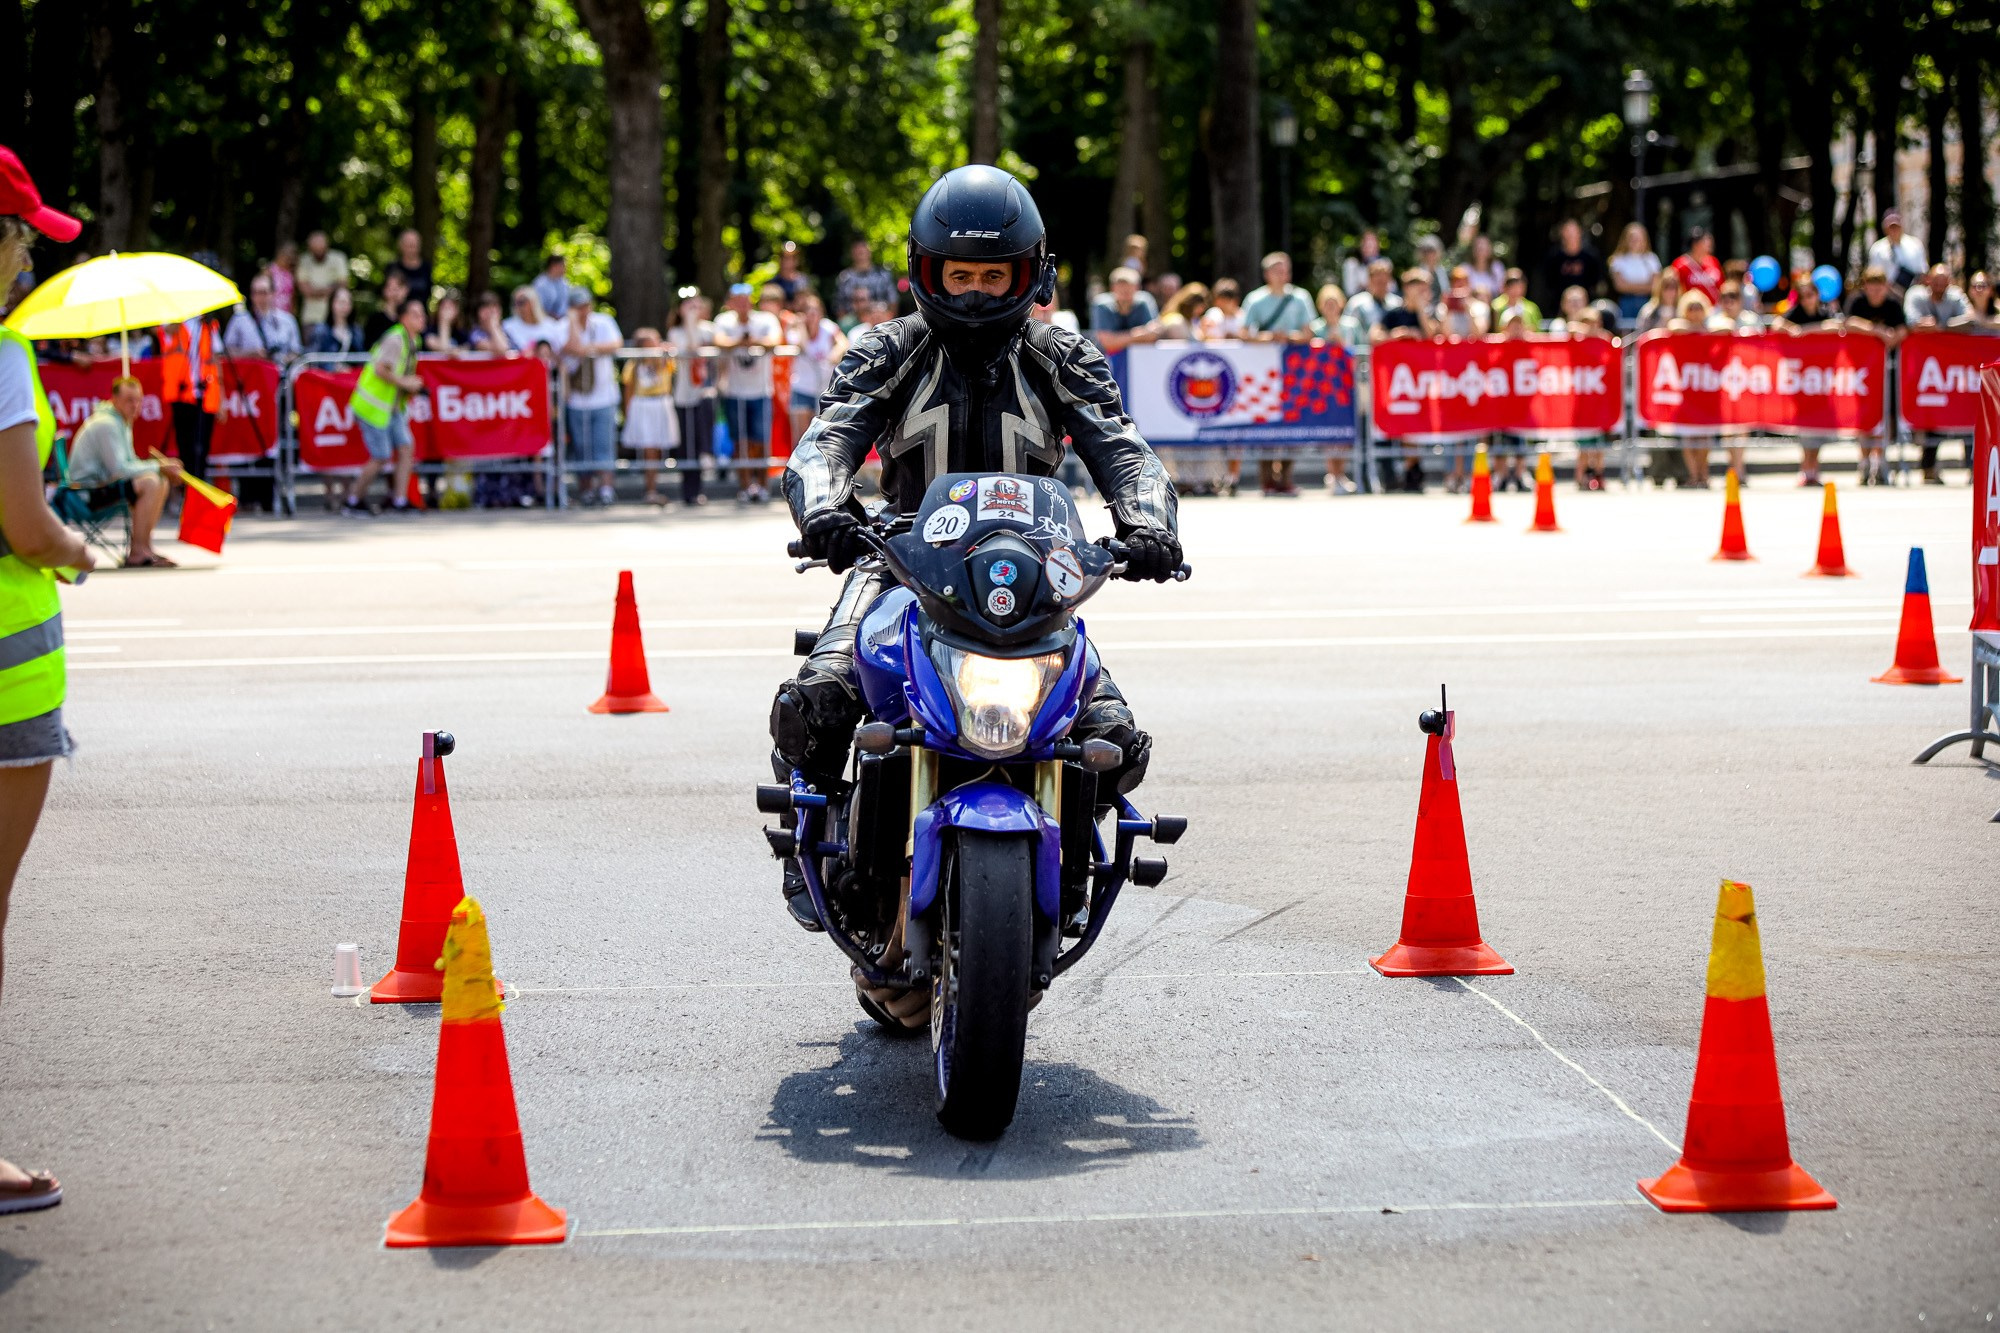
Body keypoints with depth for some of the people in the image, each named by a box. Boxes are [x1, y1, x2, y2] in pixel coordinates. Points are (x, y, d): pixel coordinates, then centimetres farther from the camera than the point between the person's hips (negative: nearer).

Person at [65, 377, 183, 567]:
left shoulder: (122, 422, 15)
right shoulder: (106, 424, -18)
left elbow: (129, 463, 18)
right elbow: (119, 469, -24)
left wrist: (163, 467, 0)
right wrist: (157, 467, -15)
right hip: (88, 492, -11)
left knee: (163, 482, 11)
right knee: (150, 483, -25)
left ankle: (143, 546, 10)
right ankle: (137, 552, -26)